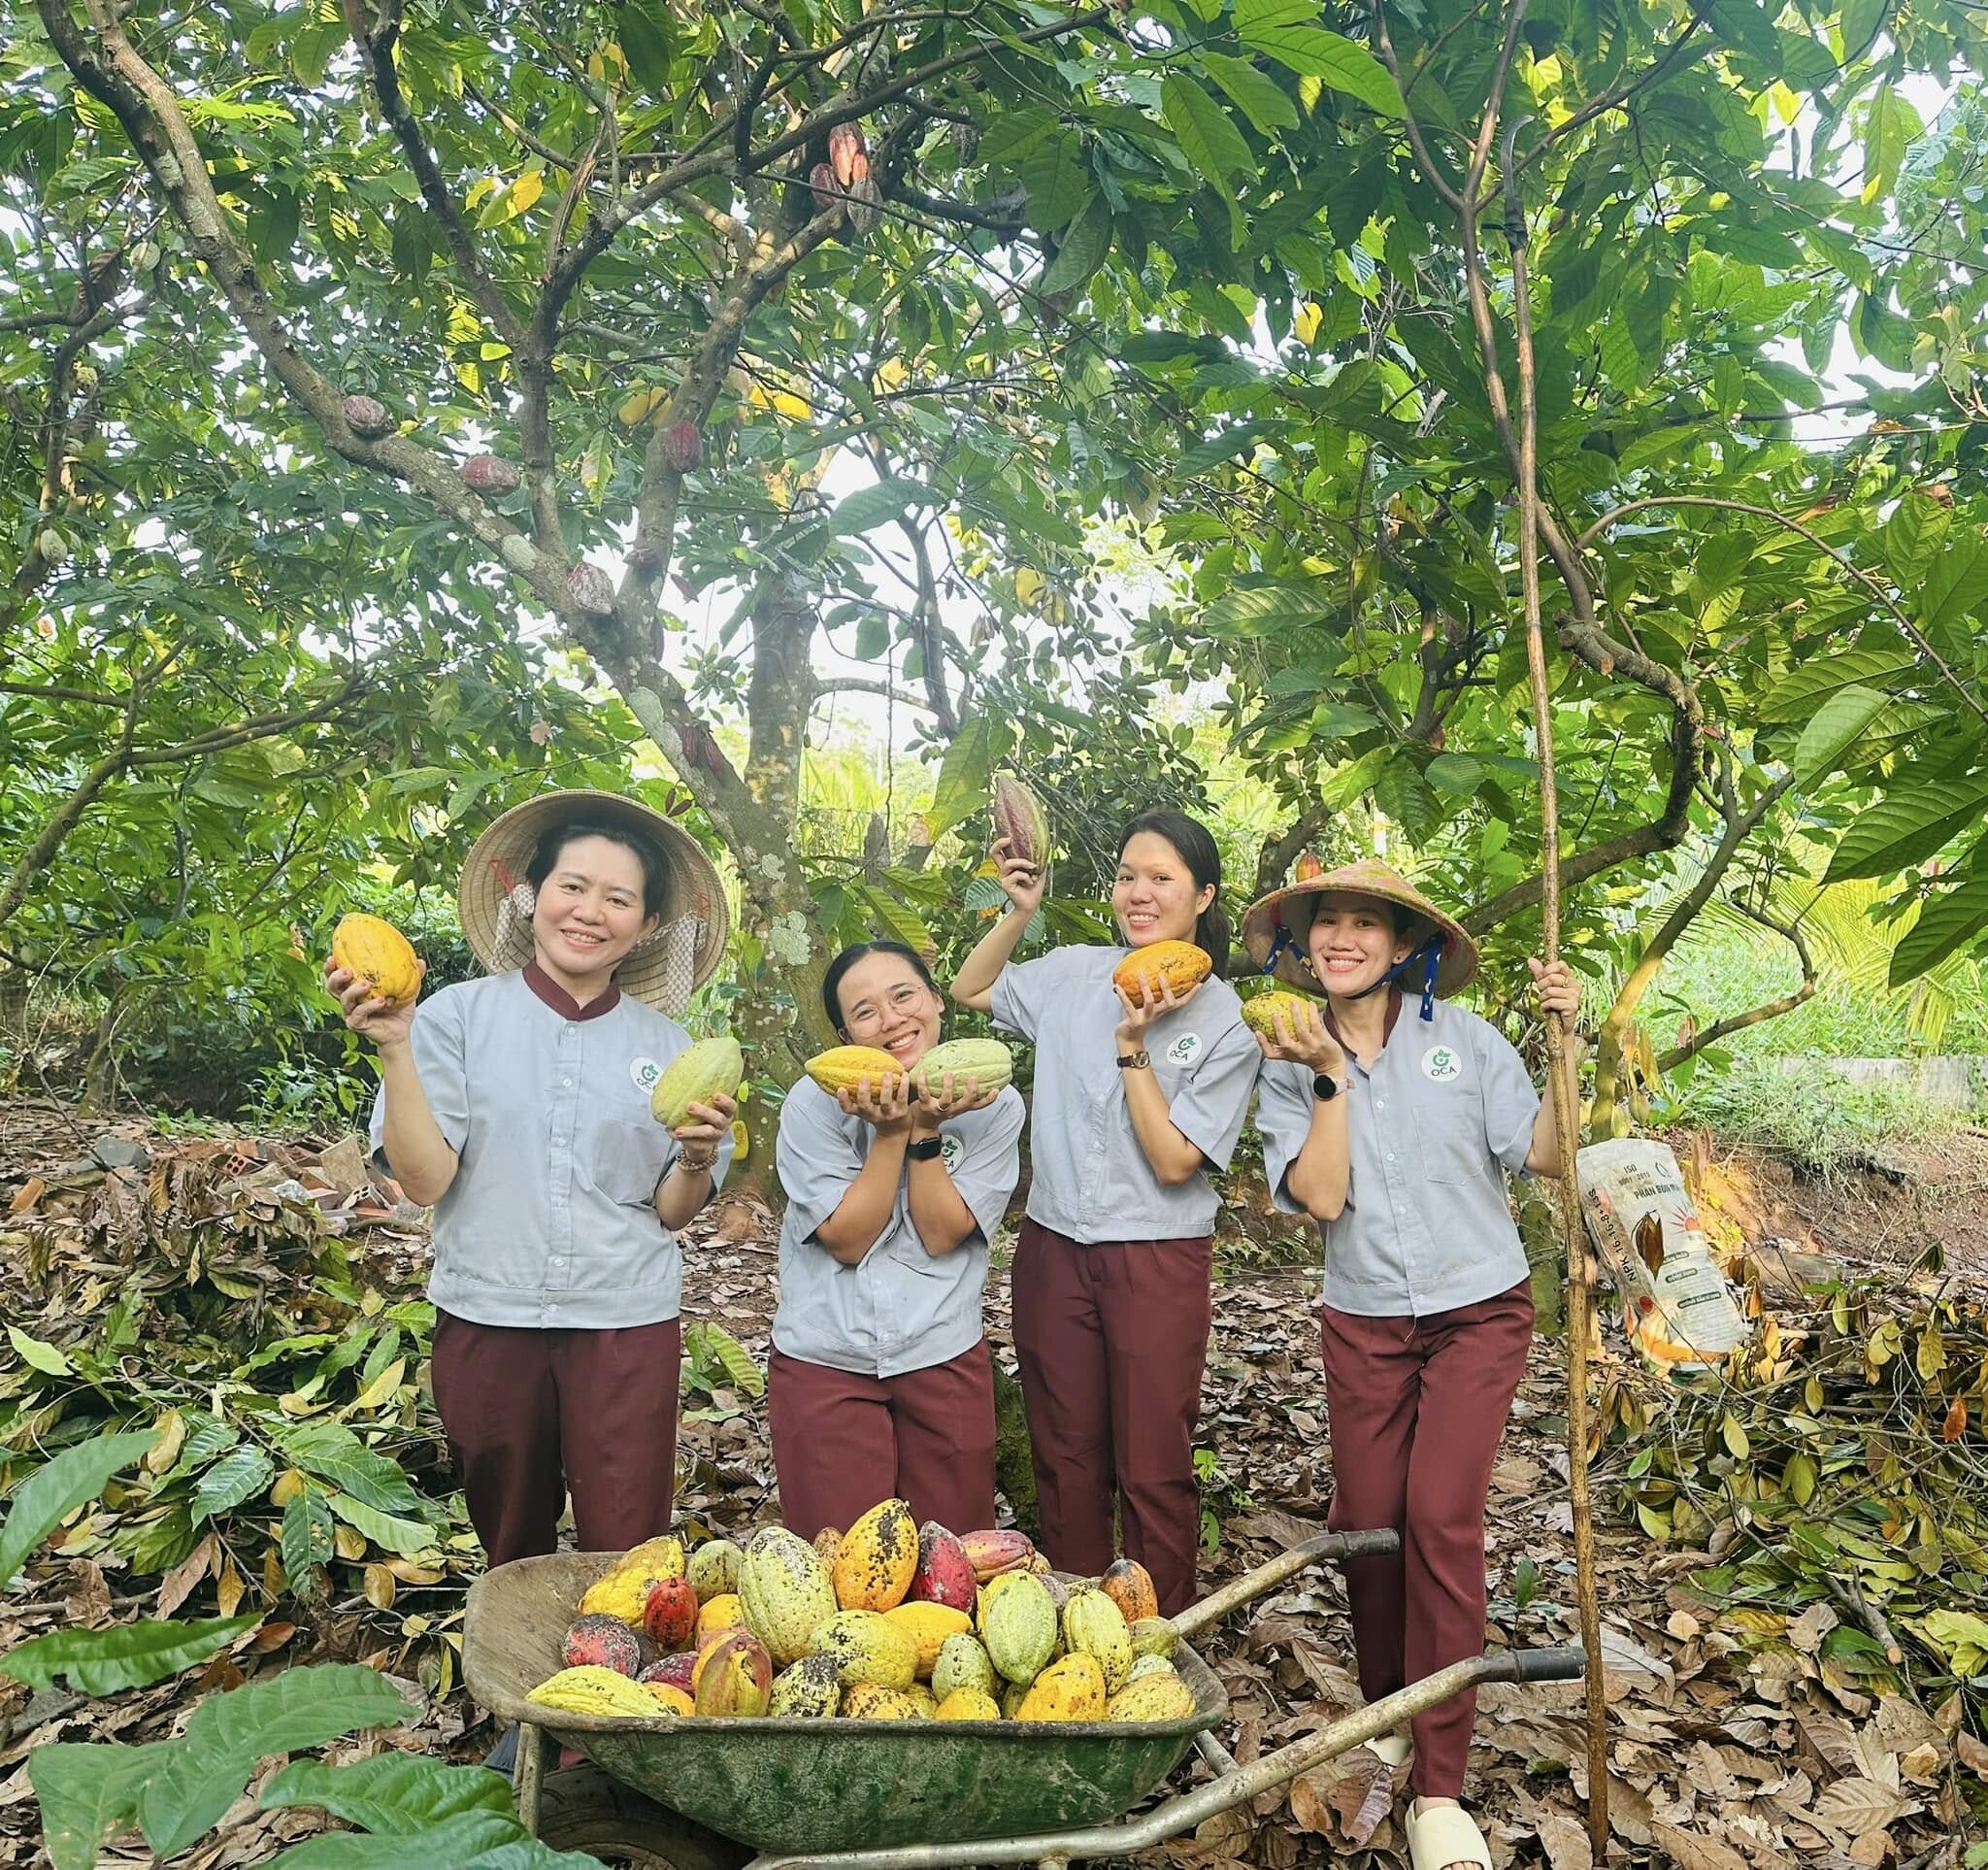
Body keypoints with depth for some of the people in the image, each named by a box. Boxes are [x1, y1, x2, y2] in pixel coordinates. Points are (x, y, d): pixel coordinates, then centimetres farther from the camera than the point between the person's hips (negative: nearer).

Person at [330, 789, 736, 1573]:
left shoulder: (664, 1045, 1)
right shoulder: (458, 1017, -5)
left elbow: (672, 1211, 3)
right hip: (487, 1322, 0)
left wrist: (698, 1157, -17)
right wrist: (394, 1045, -20)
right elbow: (424, 1179, -11)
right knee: (512, 1559, 19)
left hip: (626, 1329, 0)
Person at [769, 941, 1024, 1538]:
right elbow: (848, 1240, -13)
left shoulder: (993, 1103, -8)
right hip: (825, 1360, -1)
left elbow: (941, 1235, -11)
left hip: (945, 1355, 2)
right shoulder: (814, 1104, -12)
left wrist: (926, 1129, -22)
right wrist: (890, 1132, -23)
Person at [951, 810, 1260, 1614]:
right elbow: (969, 991, 18)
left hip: (1157, 1265, -4)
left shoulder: (1228, 1024, -8)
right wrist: (1018, 911, 4)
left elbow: (1174, 1162, -14)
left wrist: (1132, 1046, -19)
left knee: (1154, 1474, 4)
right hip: (1054, 1251, 4)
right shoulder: (1075, 975, 2)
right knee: (1065, 1461, 15)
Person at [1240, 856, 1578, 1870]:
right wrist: (1329, 1074, -20)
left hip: (1479, 1309, -2)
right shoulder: (1291, 1065, -2)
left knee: (1441, 1517, -12)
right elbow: (1320, 1196, -14)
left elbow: (1544, 1152, -6)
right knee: (1365, 1521, 5)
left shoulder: (1460, 1034, -4)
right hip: (1364, 1322, 2)